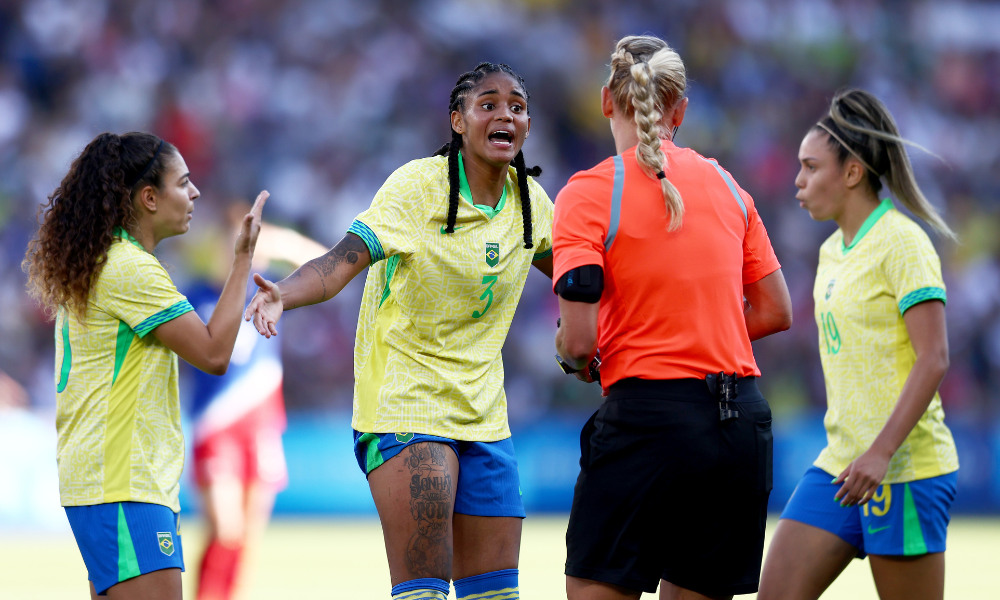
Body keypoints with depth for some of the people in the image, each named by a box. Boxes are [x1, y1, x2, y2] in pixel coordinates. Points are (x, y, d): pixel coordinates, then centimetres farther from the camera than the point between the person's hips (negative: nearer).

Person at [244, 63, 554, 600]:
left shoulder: (529, 201, 6)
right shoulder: (417, 185, -12)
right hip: (404, 409, -6)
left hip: (484, 416, 6)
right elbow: (342, 261, -23)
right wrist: (282, 294, -42)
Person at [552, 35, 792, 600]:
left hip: (649, 418, -5)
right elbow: (776, 312, 14)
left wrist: (575, 358, 9)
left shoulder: (590, 192, -6)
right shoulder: (724, 184, 10)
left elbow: (579, 339, -12)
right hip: (743, 424, 5)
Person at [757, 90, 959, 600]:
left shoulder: (901, 242, -11)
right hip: (840, 464, 8)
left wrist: (881, 452, -25)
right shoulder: (833, 252, 15)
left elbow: (933, 359, -18)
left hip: (904, 468, -8)